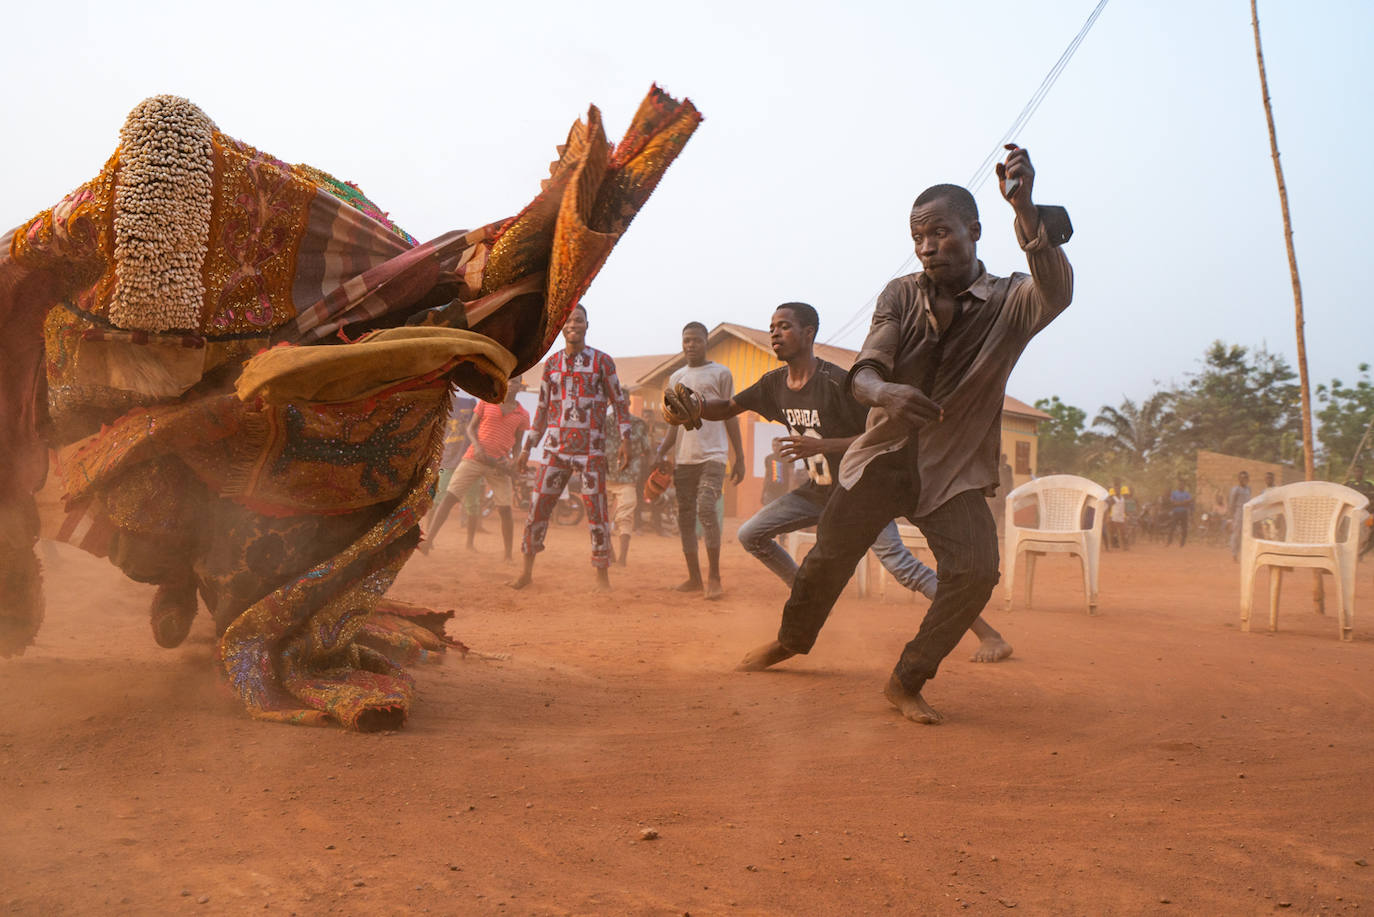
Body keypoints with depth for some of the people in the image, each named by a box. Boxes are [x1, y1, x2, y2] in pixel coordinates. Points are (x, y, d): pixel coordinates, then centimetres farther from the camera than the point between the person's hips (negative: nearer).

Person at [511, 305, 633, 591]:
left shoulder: (602, 361, 2)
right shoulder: (551, 364, 10)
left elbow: (620, 402, 4)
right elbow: (542, 409, 16)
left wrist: (625, 440, -6)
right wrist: (527, 449, 13)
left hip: (591, 449, -3)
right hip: (556, 448, 3)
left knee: (596, 511, -4)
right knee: (537, 506, -1)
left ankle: (602, 575, 5)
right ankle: (527, 570, 12)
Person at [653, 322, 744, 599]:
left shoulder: (720, 374, 4)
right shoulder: (676, 378, 17)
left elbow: (730, 417, 5)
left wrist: (740, 458, 1)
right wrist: (662, 453, 6)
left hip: (713, 455, -5)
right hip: (684, 458, 5)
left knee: (706, 508, -20)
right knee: (685, 515, 4)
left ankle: (714, 577, -13)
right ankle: (694, 578, 12)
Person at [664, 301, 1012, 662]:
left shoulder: (837, 382, -22)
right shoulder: (775, 383, 0)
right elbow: (727, 408, 8)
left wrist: (822, 446, -32)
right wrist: (693, 403, -14)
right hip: (817, 491, 8)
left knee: (900, 564, -20)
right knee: (750, 534, 5)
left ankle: (990, 634, -17)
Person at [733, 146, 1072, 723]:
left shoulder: (1010, 303, -12)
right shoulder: (901, 295, -4)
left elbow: (1056, 292, -36)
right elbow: (863, 372, -16)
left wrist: (1025, 210, -54)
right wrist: (883, 391, -43)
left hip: (955, 471, -2)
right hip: (882, 458, 2)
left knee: (975, 572, -20)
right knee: (828, 558, 5)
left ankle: (906, 684, -2)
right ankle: (790, 640, 36)